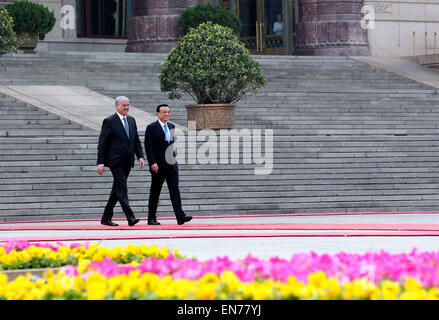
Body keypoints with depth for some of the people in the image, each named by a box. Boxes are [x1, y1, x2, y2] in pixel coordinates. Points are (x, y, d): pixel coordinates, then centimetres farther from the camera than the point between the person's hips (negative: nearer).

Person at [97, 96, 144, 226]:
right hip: (115, 161, -7)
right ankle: (130, 217, -21)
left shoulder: (131, 120, 13)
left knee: (117, 189, 11)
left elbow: (136, 140, 17)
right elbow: (102, 143, -8)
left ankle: (106, 218, 18)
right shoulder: (109, 121, -7)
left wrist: (140, 156, 4)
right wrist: (100, 163, -13)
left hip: (127, 161, 7)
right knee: (122, 189, -14)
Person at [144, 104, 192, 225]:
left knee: (175, 190, -5)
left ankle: (180, 216, -13)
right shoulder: (151, 128, -6)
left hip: (171, 164, 5)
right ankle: (151, 218, 13)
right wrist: (152, 163, -19)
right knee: (155, 192, 4)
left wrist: (174, 158, 15)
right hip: (158, 166, -5)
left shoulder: (171, 127, 13)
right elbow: (148, 147, -11)